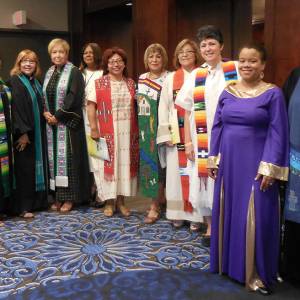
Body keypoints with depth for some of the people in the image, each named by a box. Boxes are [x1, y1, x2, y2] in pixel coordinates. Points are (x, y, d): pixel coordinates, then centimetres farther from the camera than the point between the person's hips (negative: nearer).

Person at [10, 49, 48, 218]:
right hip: (23, 133, -7)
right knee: (25, 168, -4)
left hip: (38, 132, 7)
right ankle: (23, 207, 3)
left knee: (38, 165, 11)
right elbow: (15, 109, -16)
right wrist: (23, 132, -21)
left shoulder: (36, 82, 13)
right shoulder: (15, 82, -9)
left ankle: (37, 201, 20)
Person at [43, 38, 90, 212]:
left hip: (68, 123, -6)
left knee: (68, 157, -5)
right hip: (51, 123, 6)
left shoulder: (74, 72, -4)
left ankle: (69, 197, 2)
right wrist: (45, 113, -5)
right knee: (54, 158, 7)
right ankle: (58, 196, 14)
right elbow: (43, 97, 14)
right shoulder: (49, 73, 15)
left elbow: (74, 98, -14)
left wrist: (57, 116, -15)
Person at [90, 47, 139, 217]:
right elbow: (91, 106, -5)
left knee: (125, 163, 6)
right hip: (108, 131, -3)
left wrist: (137, 129, 6)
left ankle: (121, 201, 17)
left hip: (128, 131, 3)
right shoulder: (99, 84, -1)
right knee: (109, 163, 3)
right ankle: (109, 202, 14)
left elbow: (135, 107, 12)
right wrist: (94, 129, -12)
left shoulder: (131, 83, 10)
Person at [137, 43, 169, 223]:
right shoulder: (141, 78, 12)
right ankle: (160, 197, 24)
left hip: (161, 128, -6)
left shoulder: (168, 78, -7)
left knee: (157, 163, -4)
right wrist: (140, 126, 15)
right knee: (148, 162, 9)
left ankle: (155, 206, 3)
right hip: (145, 128, 6)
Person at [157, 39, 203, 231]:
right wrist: (166, 134, -4)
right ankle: (179, 212, 17)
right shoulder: (170, 78, 9)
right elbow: (163, 107, 4)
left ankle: (196, 214, 9)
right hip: (176, 133, 2)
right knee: (177, 171, 6)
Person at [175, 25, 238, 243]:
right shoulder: (195, 76, 8)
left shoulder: (235, 70, 1)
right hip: (202, 139, 2)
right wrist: (188, 141, 2)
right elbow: (188, 111, 7)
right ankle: (210, 226, 21)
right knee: (204, 181, 6)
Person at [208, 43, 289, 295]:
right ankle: (229, 262, 30)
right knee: (228, 212, 12)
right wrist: (213, 160, 6)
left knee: (255, 217, 0)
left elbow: (277, 133, -9)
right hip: (228, 163, 4)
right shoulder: (227, 92, 7)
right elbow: (217, 127, 10)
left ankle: (256, 272, 15)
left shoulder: (273, 93, -5)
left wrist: (269, 168, -15)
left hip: (256, 165, -4)